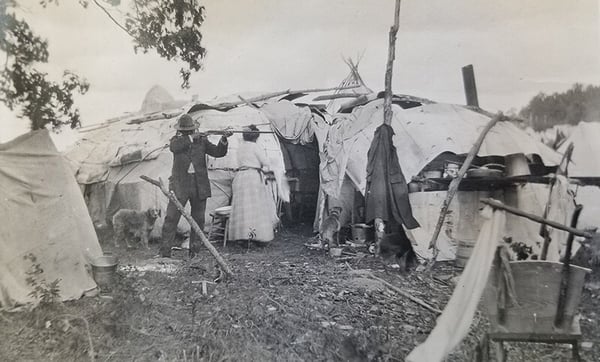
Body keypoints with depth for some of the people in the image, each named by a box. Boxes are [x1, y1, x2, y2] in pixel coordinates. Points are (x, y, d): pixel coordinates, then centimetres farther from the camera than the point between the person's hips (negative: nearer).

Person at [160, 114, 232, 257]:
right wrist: (191, 138, -20)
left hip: (199, 186, 2)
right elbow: (174, 147, -18)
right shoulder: (176, 140, 5)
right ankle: (165, 251, 2)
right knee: (171, 218, -4)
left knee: (198, 219, 7)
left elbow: (218, 152, 0)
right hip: (180, 185, -2)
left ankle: (194, 250, 19)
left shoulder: (202, 140, 8)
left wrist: (223, 140, -17)